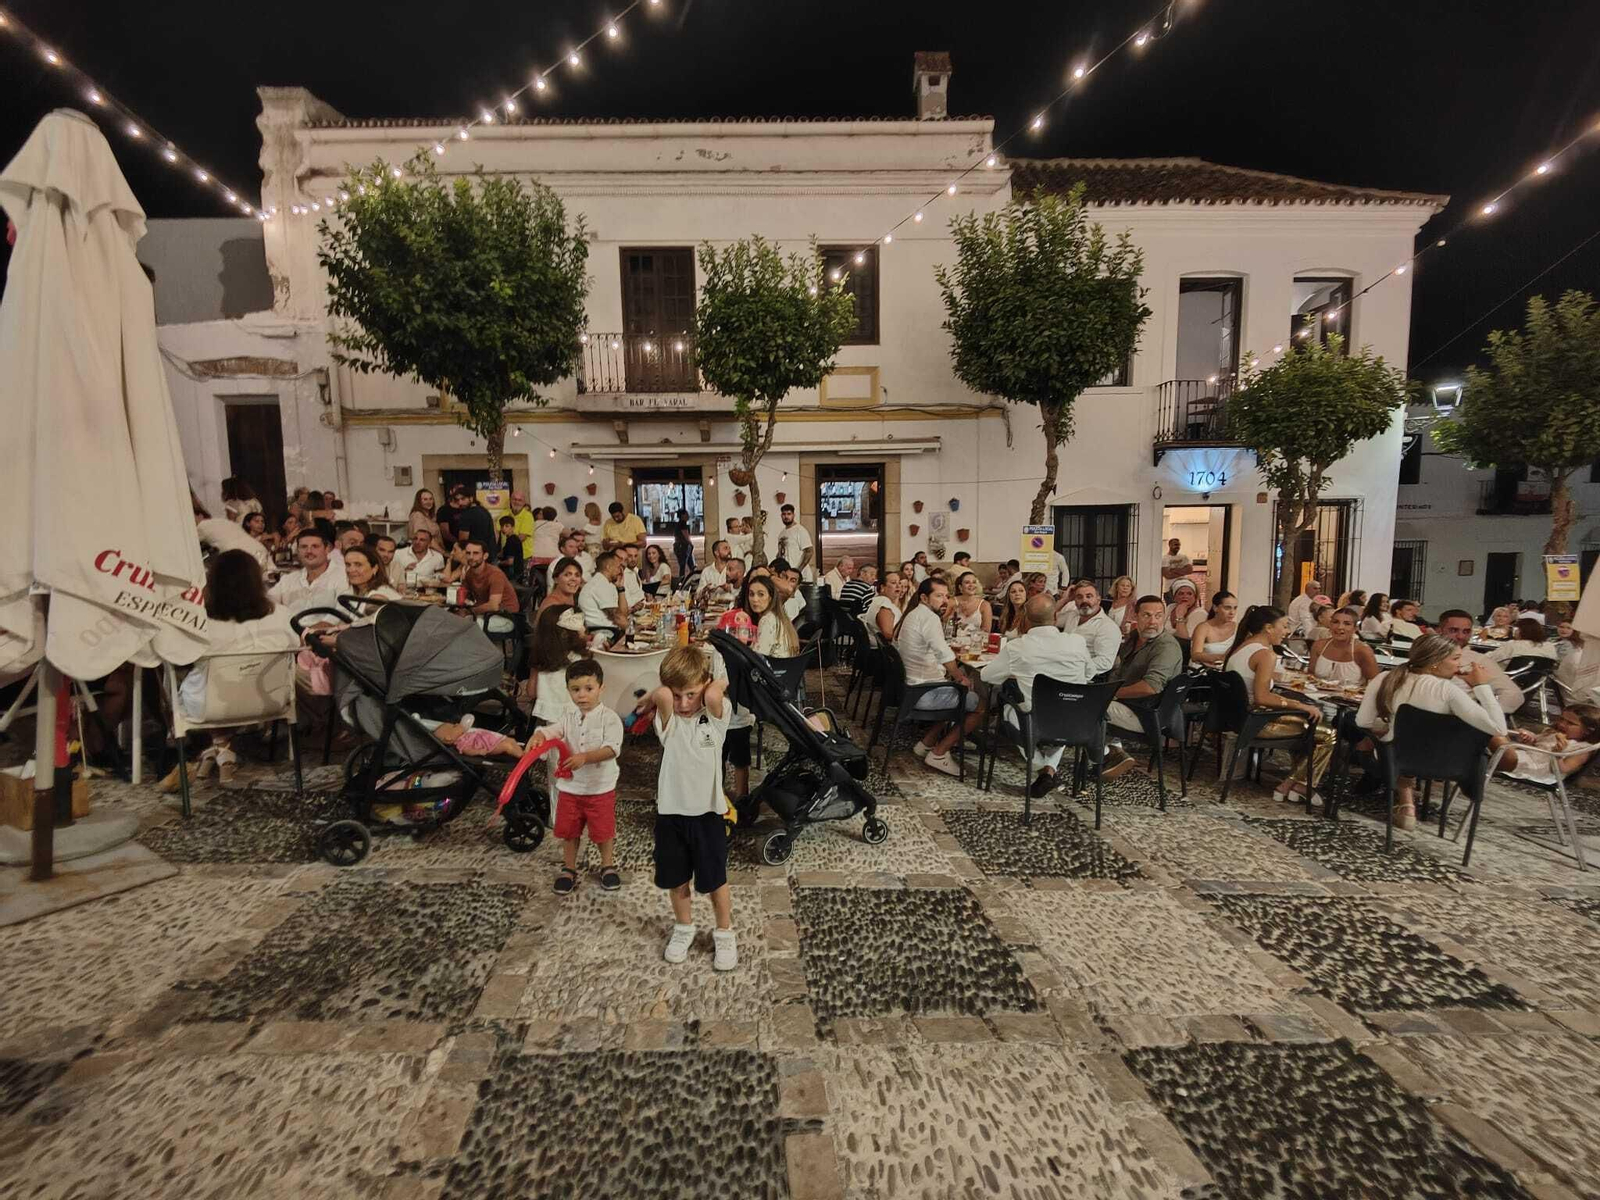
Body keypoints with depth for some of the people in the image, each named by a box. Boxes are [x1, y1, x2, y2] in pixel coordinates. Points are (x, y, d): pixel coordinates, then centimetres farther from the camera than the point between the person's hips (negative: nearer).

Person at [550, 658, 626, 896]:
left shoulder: (609, 717, -14)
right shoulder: (568, 717, 0)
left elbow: (612, 749, -23)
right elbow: (552, 731, -16)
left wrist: (585, 757, -36)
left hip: (600, 787, -3)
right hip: (569, 785, 4)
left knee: (604, 831, 10)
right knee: (568, 831, 16)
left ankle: (607, 866, 34)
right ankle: (569, 869, 36)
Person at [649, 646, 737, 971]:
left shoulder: (716, 716, -10)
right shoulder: (668, 720, -8)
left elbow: (714, 695, -33)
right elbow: (661, 696, -30)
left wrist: (718, 683, -13)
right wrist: (664, 691, -9)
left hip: (707, 812, -2)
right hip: (670, 811, 2)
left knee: (715, 880, 14)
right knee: (676, 879, 19)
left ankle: (724, 934, 35)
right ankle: (684, 928, 43)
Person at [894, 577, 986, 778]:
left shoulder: (913, 615, 15)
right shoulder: (929, 617, -18)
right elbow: (944, 654, -33)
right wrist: (960, 677, -16)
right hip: (924, 694, -10)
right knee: (980, 706, -4)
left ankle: (926, 743, 23)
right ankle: (938, 754, 0)